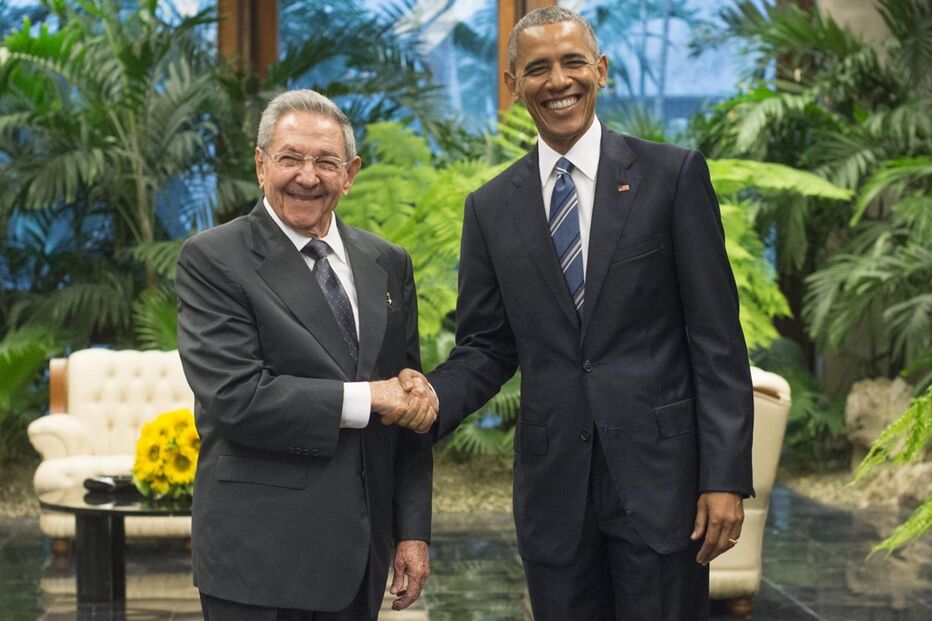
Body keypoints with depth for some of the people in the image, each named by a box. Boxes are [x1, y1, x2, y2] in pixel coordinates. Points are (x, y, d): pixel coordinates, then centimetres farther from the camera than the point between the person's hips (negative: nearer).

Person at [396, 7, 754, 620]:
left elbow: (717, 336, -4)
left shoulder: (674, 175, -1)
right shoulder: (492, 207, 8)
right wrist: (435, 396, -11)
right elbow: (486, 347, 11)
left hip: (660, 473, -3)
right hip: (553, 486, 3)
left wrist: (726, 476, -9)